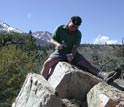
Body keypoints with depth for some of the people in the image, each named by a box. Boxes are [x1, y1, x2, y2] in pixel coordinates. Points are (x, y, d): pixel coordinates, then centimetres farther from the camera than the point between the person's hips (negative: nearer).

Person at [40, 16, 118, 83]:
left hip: (72, 53, 1)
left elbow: (75, 46, -10)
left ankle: (103, 75, -40)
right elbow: (52, 40, 1)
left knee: (86, 63, -21)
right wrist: (57, 44, -23)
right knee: (47, 63, -27)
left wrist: (72, 55, -32)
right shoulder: (60, 29, -1)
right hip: (60, 52, 0)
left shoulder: (78, 34, 0)